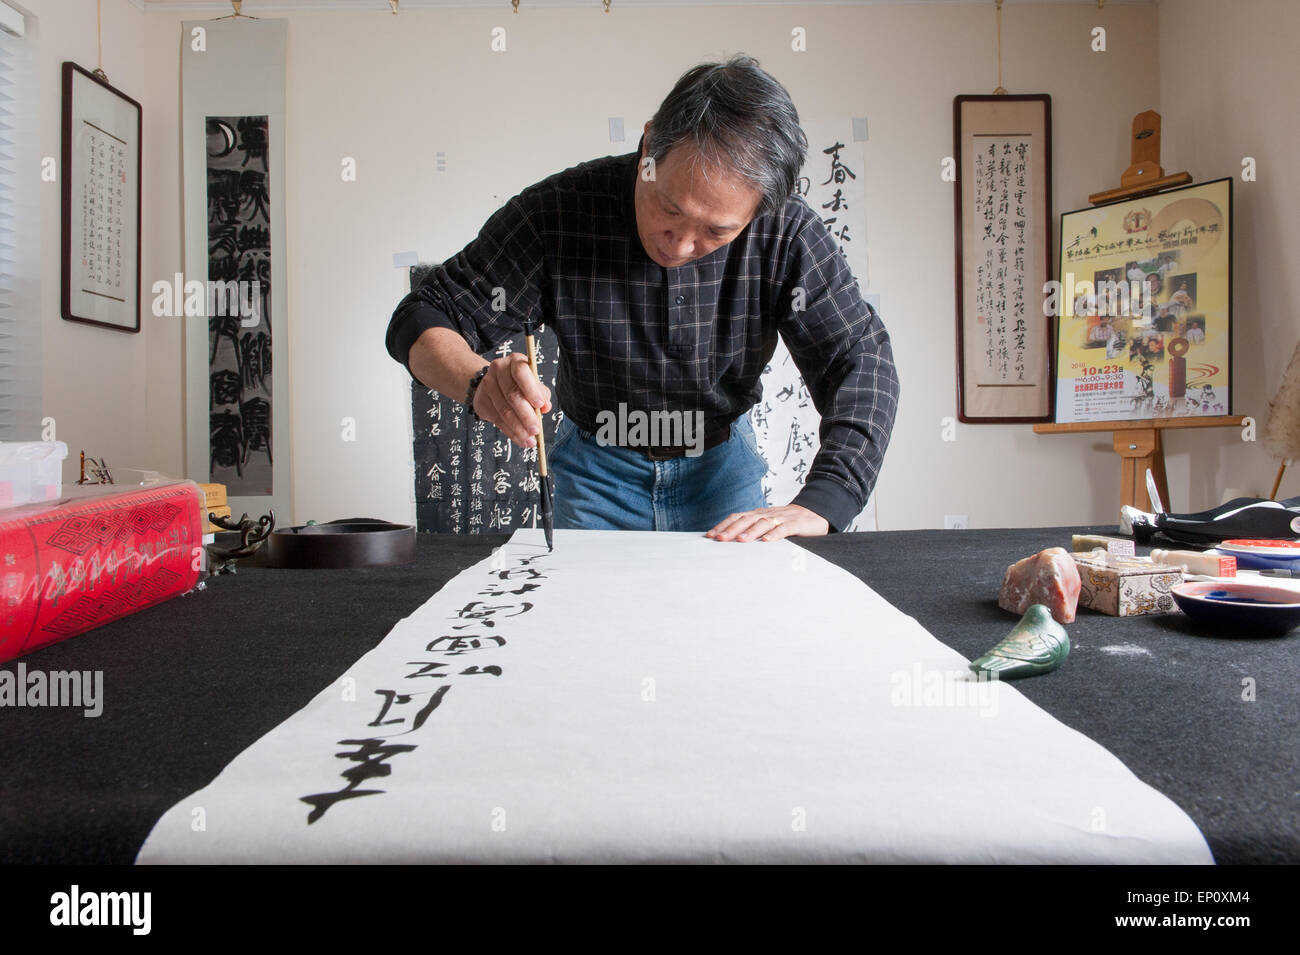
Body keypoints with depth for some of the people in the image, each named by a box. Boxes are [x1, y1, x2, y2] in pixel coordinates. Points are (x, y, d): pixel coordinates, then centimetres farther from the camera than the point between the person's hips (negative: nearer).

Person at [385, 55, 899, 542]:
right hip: (598, 469, 0)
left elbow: (861, 359, -22)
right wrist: (482, 382, -44)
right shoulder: (558, 212, -24)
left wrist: (818, 506, -39)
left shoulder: (786, 231, -22)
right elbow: (423, 320, -19)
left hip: (721, 464, 1)